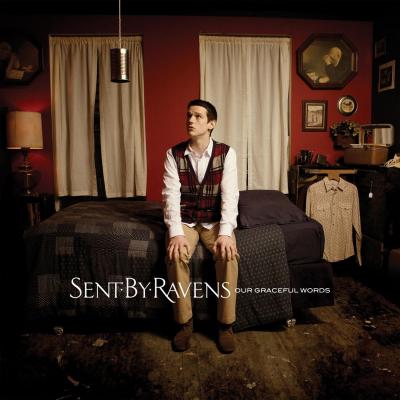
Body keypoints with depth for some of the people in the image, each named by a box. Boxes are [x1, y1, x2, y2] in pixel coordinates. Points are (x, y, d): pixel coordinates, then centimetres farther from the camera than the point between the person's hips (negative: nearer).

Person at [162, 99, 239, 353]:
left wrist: (225, 232, -28)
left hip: (215, 220, 0)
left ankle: (226, 324, -11)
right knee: (176, 255, -29)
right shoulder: (174, 154, -4)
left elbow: (230, 196, -14)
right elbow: (171, 195, -12)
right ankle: (184, 322, -10)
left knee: (229, 255, -29)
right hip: (185, 220, 1)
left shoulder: (226, 153, -6)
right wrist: (176, 233, -25)